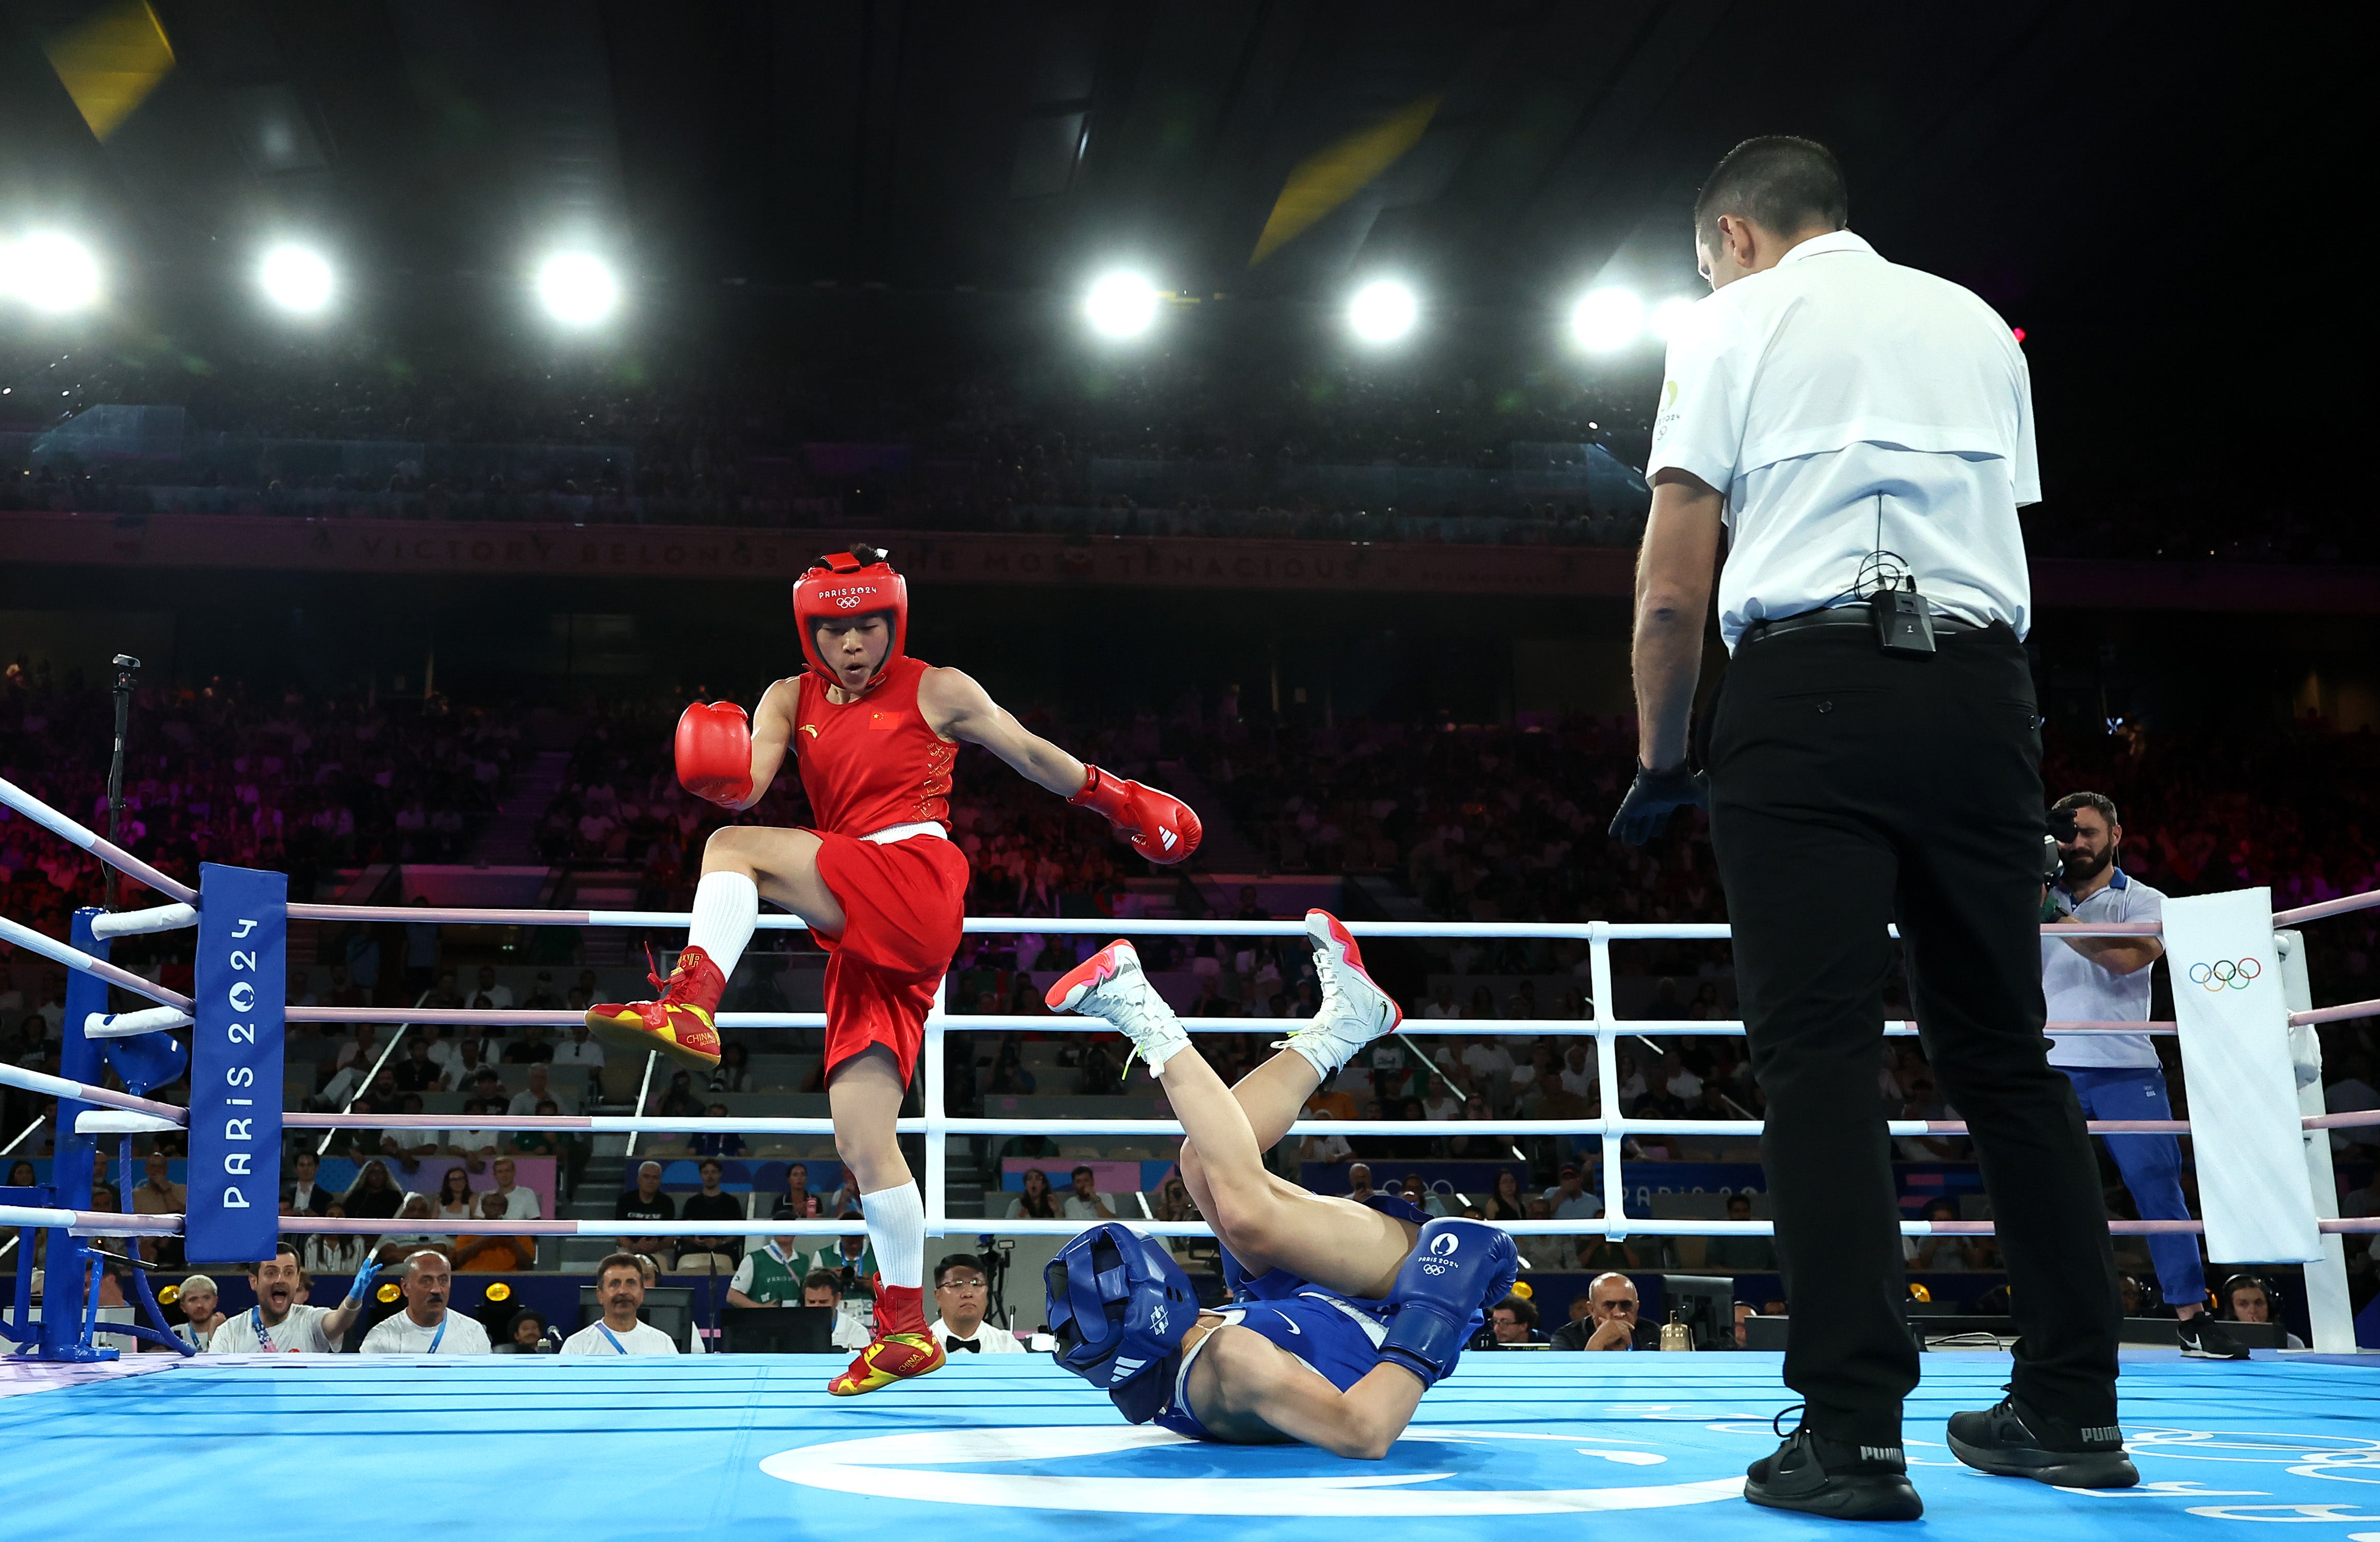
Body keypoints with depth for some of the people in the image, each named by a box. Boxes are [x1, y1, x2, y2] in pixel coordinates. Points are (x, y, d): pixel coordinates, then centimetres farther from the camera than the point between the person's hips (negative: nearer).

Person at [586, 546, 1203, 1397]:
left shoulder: (938, 690, 8)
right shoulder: (792, 700, 17)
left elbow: (1032, 754, 18)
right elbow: (747, 786, 1)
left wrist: (1123, 799, 22)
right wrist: (718, 776, -22)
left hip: (916, 883, -5)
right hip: (861, 936, 5)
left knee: (734, 849, -22)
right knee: (861, 1137, 0)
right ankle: (906, 1332, 5)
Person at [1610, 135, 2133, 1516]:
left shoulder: (1737, 322, 8)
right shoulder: (1975, 324, 22)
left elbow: (1673, 587, 1)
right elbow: (2007, 532, 19)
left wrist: (1661, 757, 9)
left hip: (1811, 685, -5)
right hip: (1983, 690, 5)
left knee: (1822, 1048, -7)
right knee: (2004, 1044, 10)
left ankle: (1853, 1435, -12)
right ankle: (2075, 1409, 12)